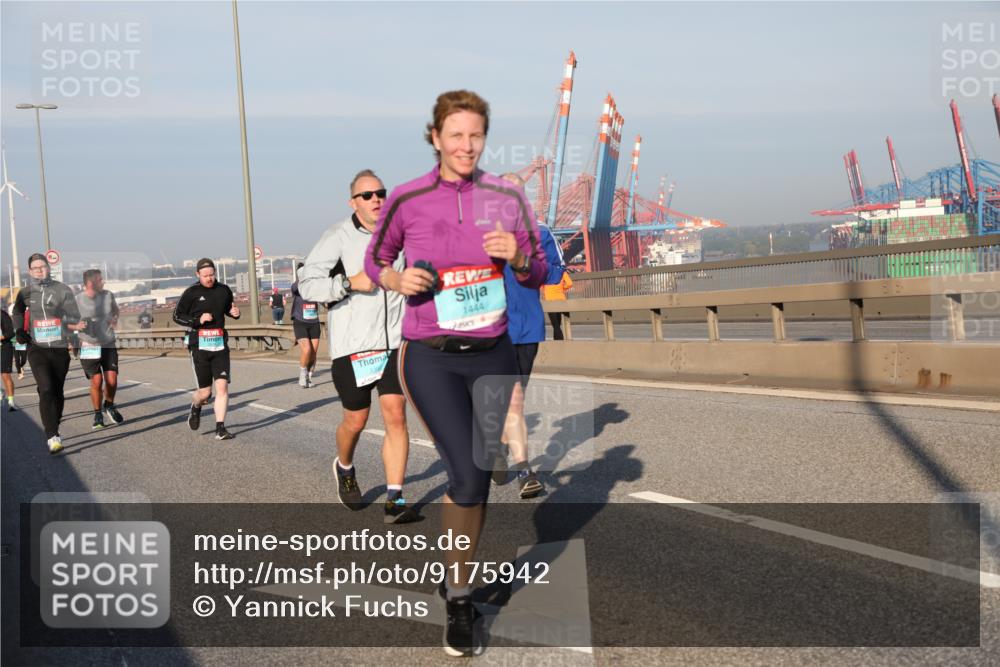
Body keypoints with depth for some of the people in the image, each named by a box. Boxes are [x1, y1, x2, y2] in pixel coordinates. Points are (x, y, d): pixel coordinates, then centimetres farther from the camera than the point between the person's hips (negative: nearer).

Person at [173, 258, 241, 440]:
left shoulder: (224, 290, 7)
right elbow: (177, 315, 1)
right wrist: (198, 320, -14)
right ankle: (196, 407, 38)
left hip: (220, 344, 2)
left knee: (222, 386, -10)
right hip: (200, 345, -2)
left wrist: (235, 312, 2)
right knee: (205, 392, 3)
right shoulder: (191, 293, -3)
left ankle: (220, 428, -6)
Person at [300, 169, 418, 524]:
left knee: (396, 415, -8)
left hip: (394, 342, 3)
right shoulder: (338, 237, -6)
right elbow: (307, 284, -10)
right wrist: (350, 283, -19)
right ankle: (344, 468, 41)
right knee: (356, 420, 8)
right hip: (353, 344, -3)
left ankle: (395, 501, -5)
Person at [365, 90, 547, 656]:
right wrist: (398, 279, -10)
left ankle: (457, 583, 29)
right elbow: (375, 260, 12)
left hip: (493, 354, 3)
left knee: (479, 478, 8)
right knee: (468, 476, -14)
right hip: (432, 359, -3)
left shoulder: (507, 197, 1)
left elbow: (538, 274, 9)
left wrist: (517, 256, -13)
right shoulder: (406, 200, -3)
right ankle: (460, 602, 5)